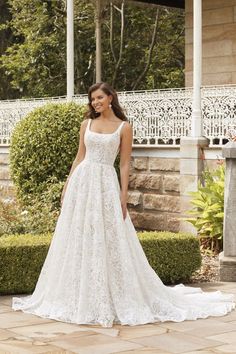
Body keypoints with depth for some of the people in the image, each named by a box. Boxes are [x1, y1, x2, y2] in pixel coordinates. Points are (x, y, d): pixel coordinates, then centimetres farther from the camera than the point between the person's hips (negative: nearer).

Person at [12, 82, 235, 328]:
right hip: (81, 181, 4)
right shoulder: (86, 124, 10)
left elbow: (125, 164, -1)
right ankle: (80, 297, 17)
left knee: (108, 240, -3)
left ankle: (115, 297, 9)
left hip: (106, 184, -4)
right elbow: (79, 157, 13)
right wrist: (67, 186, 8)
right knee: (78, 238, 5)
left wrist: (124, 197, -7)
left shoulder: (123, 127, 1)